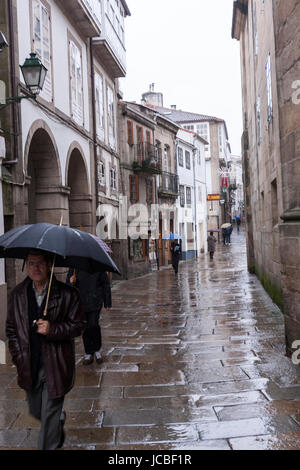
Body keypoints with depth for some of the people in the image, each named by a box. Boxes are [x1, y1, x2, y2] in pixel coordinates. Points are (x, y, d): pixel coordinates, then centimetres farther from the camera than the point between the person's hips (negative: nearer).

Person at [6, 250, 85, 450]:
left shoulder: (67, 294, -10)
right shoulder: (18, 294, 2)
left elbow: (78, 325, -7)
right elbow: (11, 328, 9)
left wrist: (52, 329, -22)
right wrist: (18, 356, 0)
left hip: (55, 366, -4)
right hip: (29, 367, 4)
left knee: (50, 416, 3)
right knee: (36, 411, 21)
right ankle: (60, 418, 53)